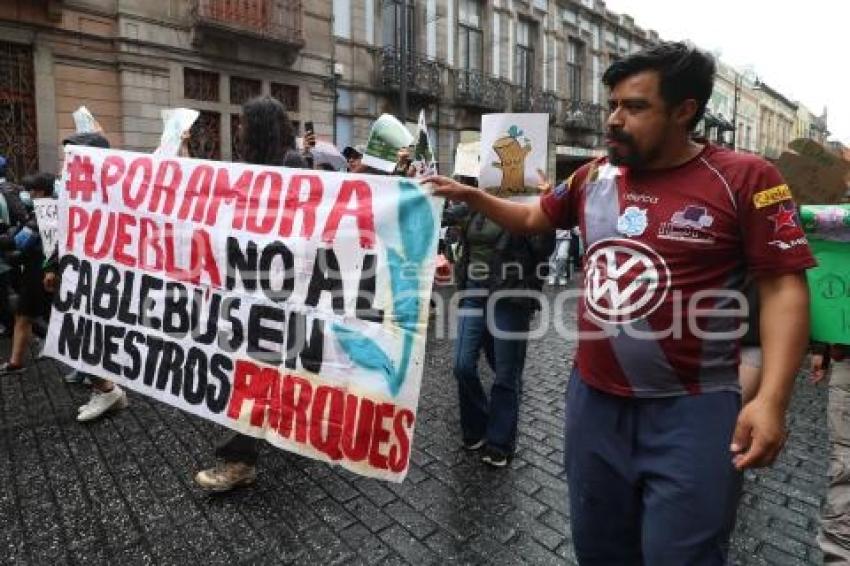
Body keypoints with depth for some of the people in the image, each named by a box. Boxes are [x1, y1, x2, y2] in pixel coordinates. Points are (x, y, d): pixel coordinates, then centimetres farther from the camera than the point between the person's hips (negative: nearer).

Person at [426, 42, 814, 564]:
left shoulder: (744, 178, -9)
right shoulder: (594, 176, 4)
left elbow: (784, 287, -10)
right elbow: (534, 218, 19)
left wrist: (771, 399, -19)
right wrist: (469, 194, 9)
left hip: (690, 409, -4)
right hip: (594, 399, 5)